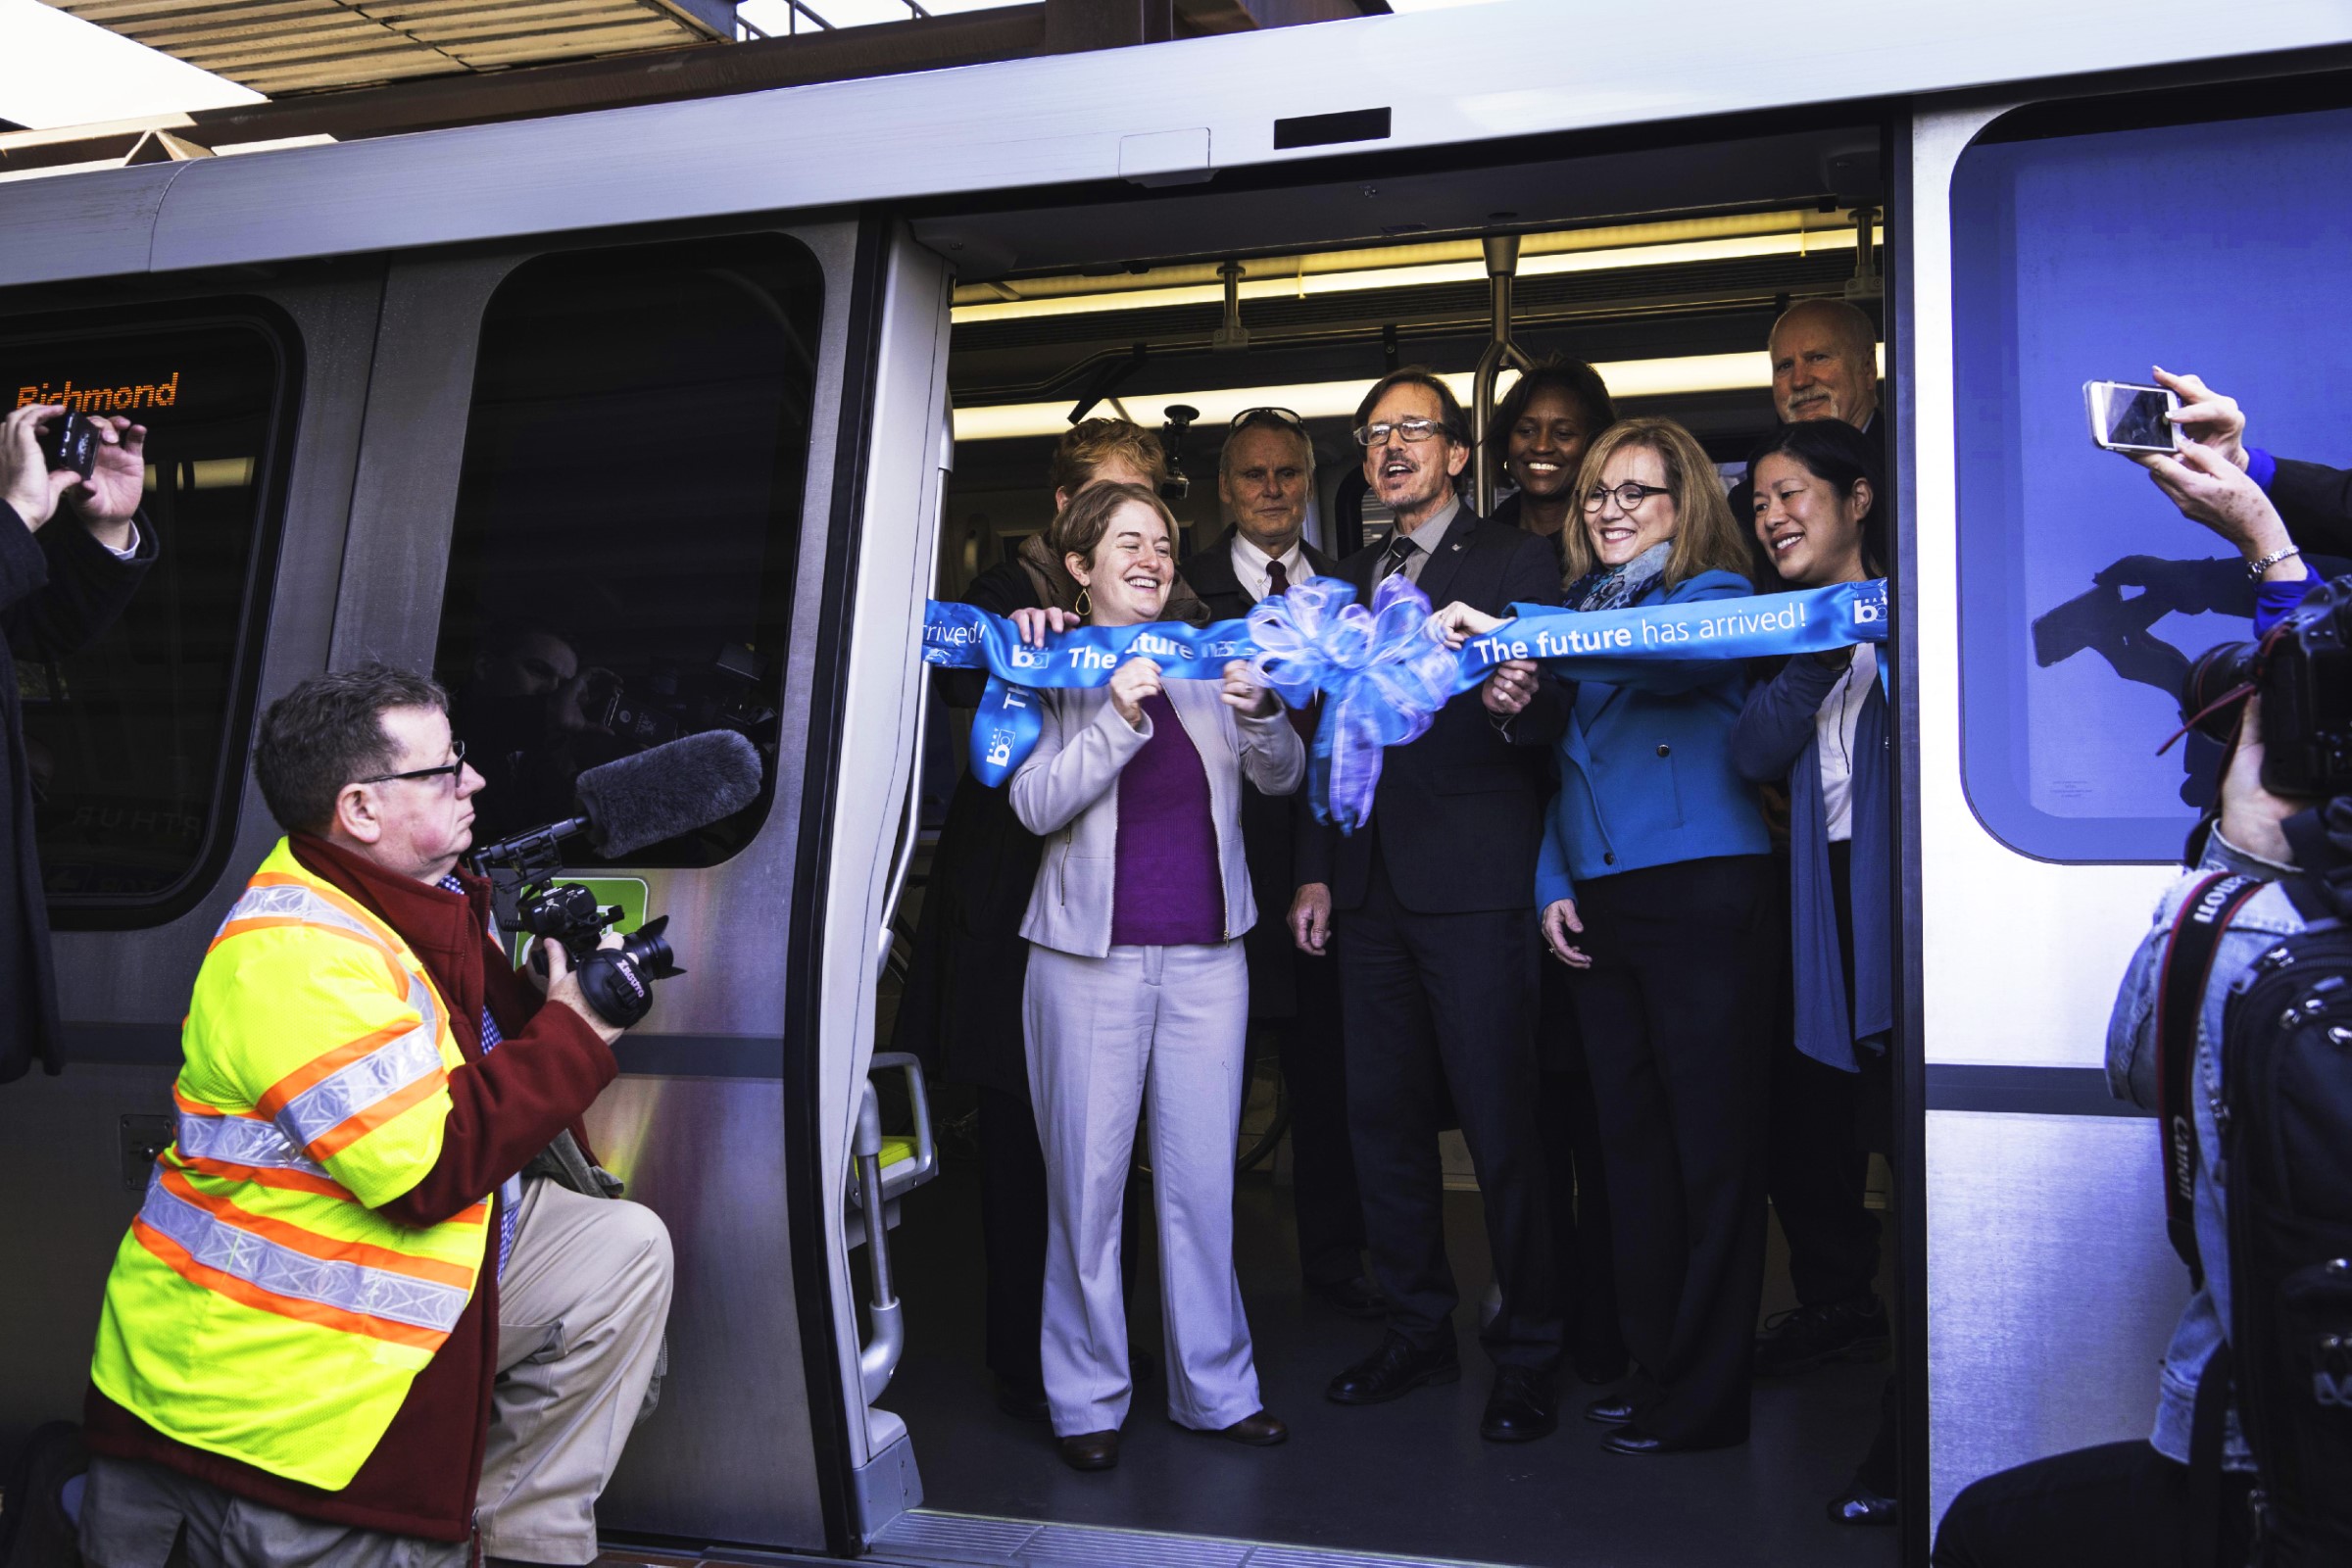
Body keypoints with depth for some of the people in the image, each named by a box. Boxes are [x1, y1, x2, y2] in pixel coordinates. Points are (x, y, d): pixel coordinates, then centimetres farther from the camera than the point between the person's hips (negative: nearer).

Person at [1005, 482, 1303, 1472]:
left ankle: (1214, 1386, 20)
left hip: (1206, 953, 3)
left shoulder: (1206, 663, 10)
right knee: (1087, 1180, 2)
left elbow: (1282, 777, 3)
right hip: (1091, 955, -2)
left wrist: (1258, 712, -17)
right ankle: (1087, 1398, 16)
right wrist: (1120, 719, -20)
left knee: (1203, 1179, 7)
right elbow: (1036, 805, -9)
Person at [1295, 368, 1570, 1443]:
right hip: (1371, 886, 6)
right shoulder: (1352, 579, 19)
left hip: (1473, 880, -6)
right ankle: (1418, 1330, 24)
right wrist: (1316, 870, 13)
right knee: (1382, 1113, 10)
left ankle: (1526, 1354, 11)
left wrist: (1516, 701, -31)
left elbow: (1555, 719, -8)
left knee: (1499, 1121, -3)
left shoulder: (1517, 563, 2)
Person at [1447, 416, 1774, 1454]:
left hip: (1702, 892, -6)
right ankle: (1653, 1369, 21)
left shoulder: (1713, 594, 2)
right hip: (1598, 906, 6)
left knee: (1711, 1143, -2)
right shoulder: (1583, 607, 18)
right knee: (1630, 1139, 10)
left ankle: (1703, 1395, 6)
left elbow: (1672, 660, -22)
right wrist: (1553, 885, 8)